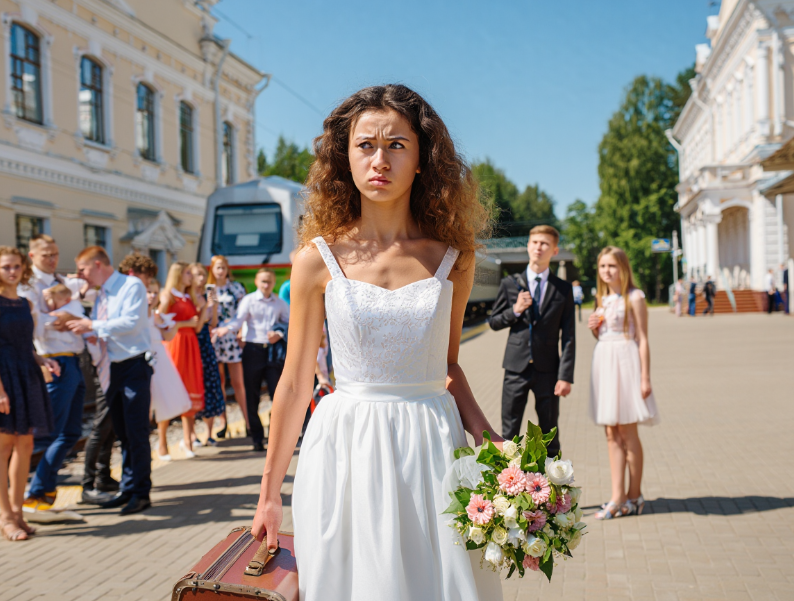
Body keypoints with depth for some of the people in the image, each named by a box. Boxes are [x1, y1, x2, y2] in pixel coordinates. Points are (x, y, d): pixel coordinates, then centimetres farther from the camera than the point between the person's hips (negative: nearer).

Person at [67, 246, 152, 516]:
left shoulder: (132, 286, -9)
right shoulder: (100, 295, 14)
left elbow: (131, 322, -20)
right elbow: (96, 329, 16)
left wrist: (92, 326, -19)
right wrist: (80, 328, -4)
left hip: (134, 365, -8)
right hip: (112, 367, 8)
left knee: (136, 432, -6)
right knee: (121, 432, 12)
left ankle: (140, 493, 2)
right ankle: (127, 490, 20)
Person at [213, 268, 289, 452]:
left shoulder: (280, 303, 9)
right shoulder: (249, 300, 3)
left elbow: (288, 323, 12)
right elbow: (239, 320, -8)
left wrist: (279, 334, -7)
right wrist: (226, 329, -27)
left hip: (273, 351, 1)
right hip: (253, 350, -1)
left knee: (278, 392, -1)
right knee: (252, 395, 2)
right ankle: (257, 438, 12)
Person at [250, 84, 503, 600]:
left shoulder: (454, 256, 2)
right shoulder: (319, 259, -3)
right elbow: (295, 383, 2)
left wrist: (486, 435, -5)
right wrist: (270, 494, 7)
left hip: (433, 446, 2)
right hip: (345, 447, -1)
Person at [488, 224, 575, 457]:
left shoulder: (563, 289, 3)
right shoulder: (510, 284, 5)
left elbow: (568, 337, 0)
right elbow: (493, 322, 10)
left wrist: (565, 376, -8)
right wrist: (515, 311, -10)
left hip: (547, 370, 0)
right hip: (517, 367, 1)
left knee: (549, 433, 8)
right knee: (509, 432, 4)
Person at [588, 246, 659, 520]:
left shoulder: (634, 297, -5)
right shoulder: (601, 299, 14)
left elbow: (642, 339, -8)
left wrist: (645, 378, -13)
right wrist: (593, 328, 0)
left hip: (625, 361, -6)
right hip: (603, 362, 7)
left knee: (627, 433, 0)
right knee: (612, 434, 6)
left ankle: (634, 496, 11)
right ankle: (618, 497, 9)